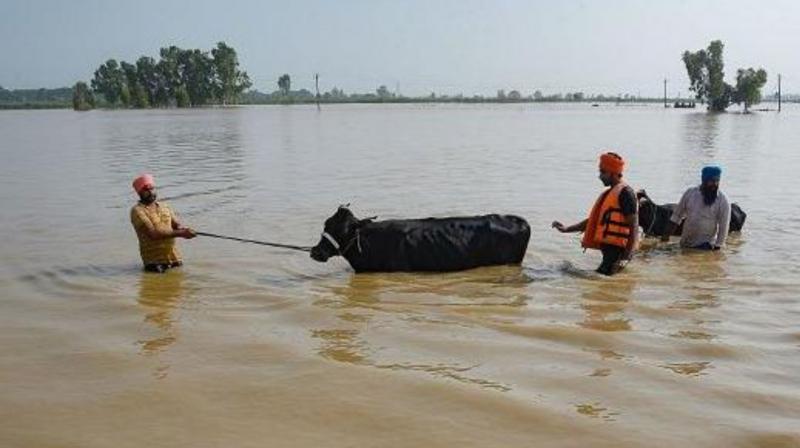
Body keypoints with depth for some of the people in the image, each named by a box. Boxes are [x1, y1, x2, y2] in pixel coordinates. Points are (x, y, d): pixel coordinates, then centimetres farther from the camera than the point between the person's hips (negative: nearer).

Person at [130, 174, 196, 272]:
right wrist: (180, 233, -22)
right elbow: (153, 234, -18)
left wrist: (183, 230, -18)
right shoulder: (137, 210, -8)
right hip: (154, 259, -5)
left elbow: (177, 224, 7)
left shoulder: (164, 207, 13)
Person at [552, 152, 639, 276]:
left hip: (617, 249, -10)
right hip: (609, 248, 10)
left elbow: (633, 228, -16)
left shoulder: (625, 193, -10)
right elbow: (594, 221, 25)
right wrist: (566, 229, 20)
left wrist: (625, 257, -21)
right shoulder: (608, 193, 20)